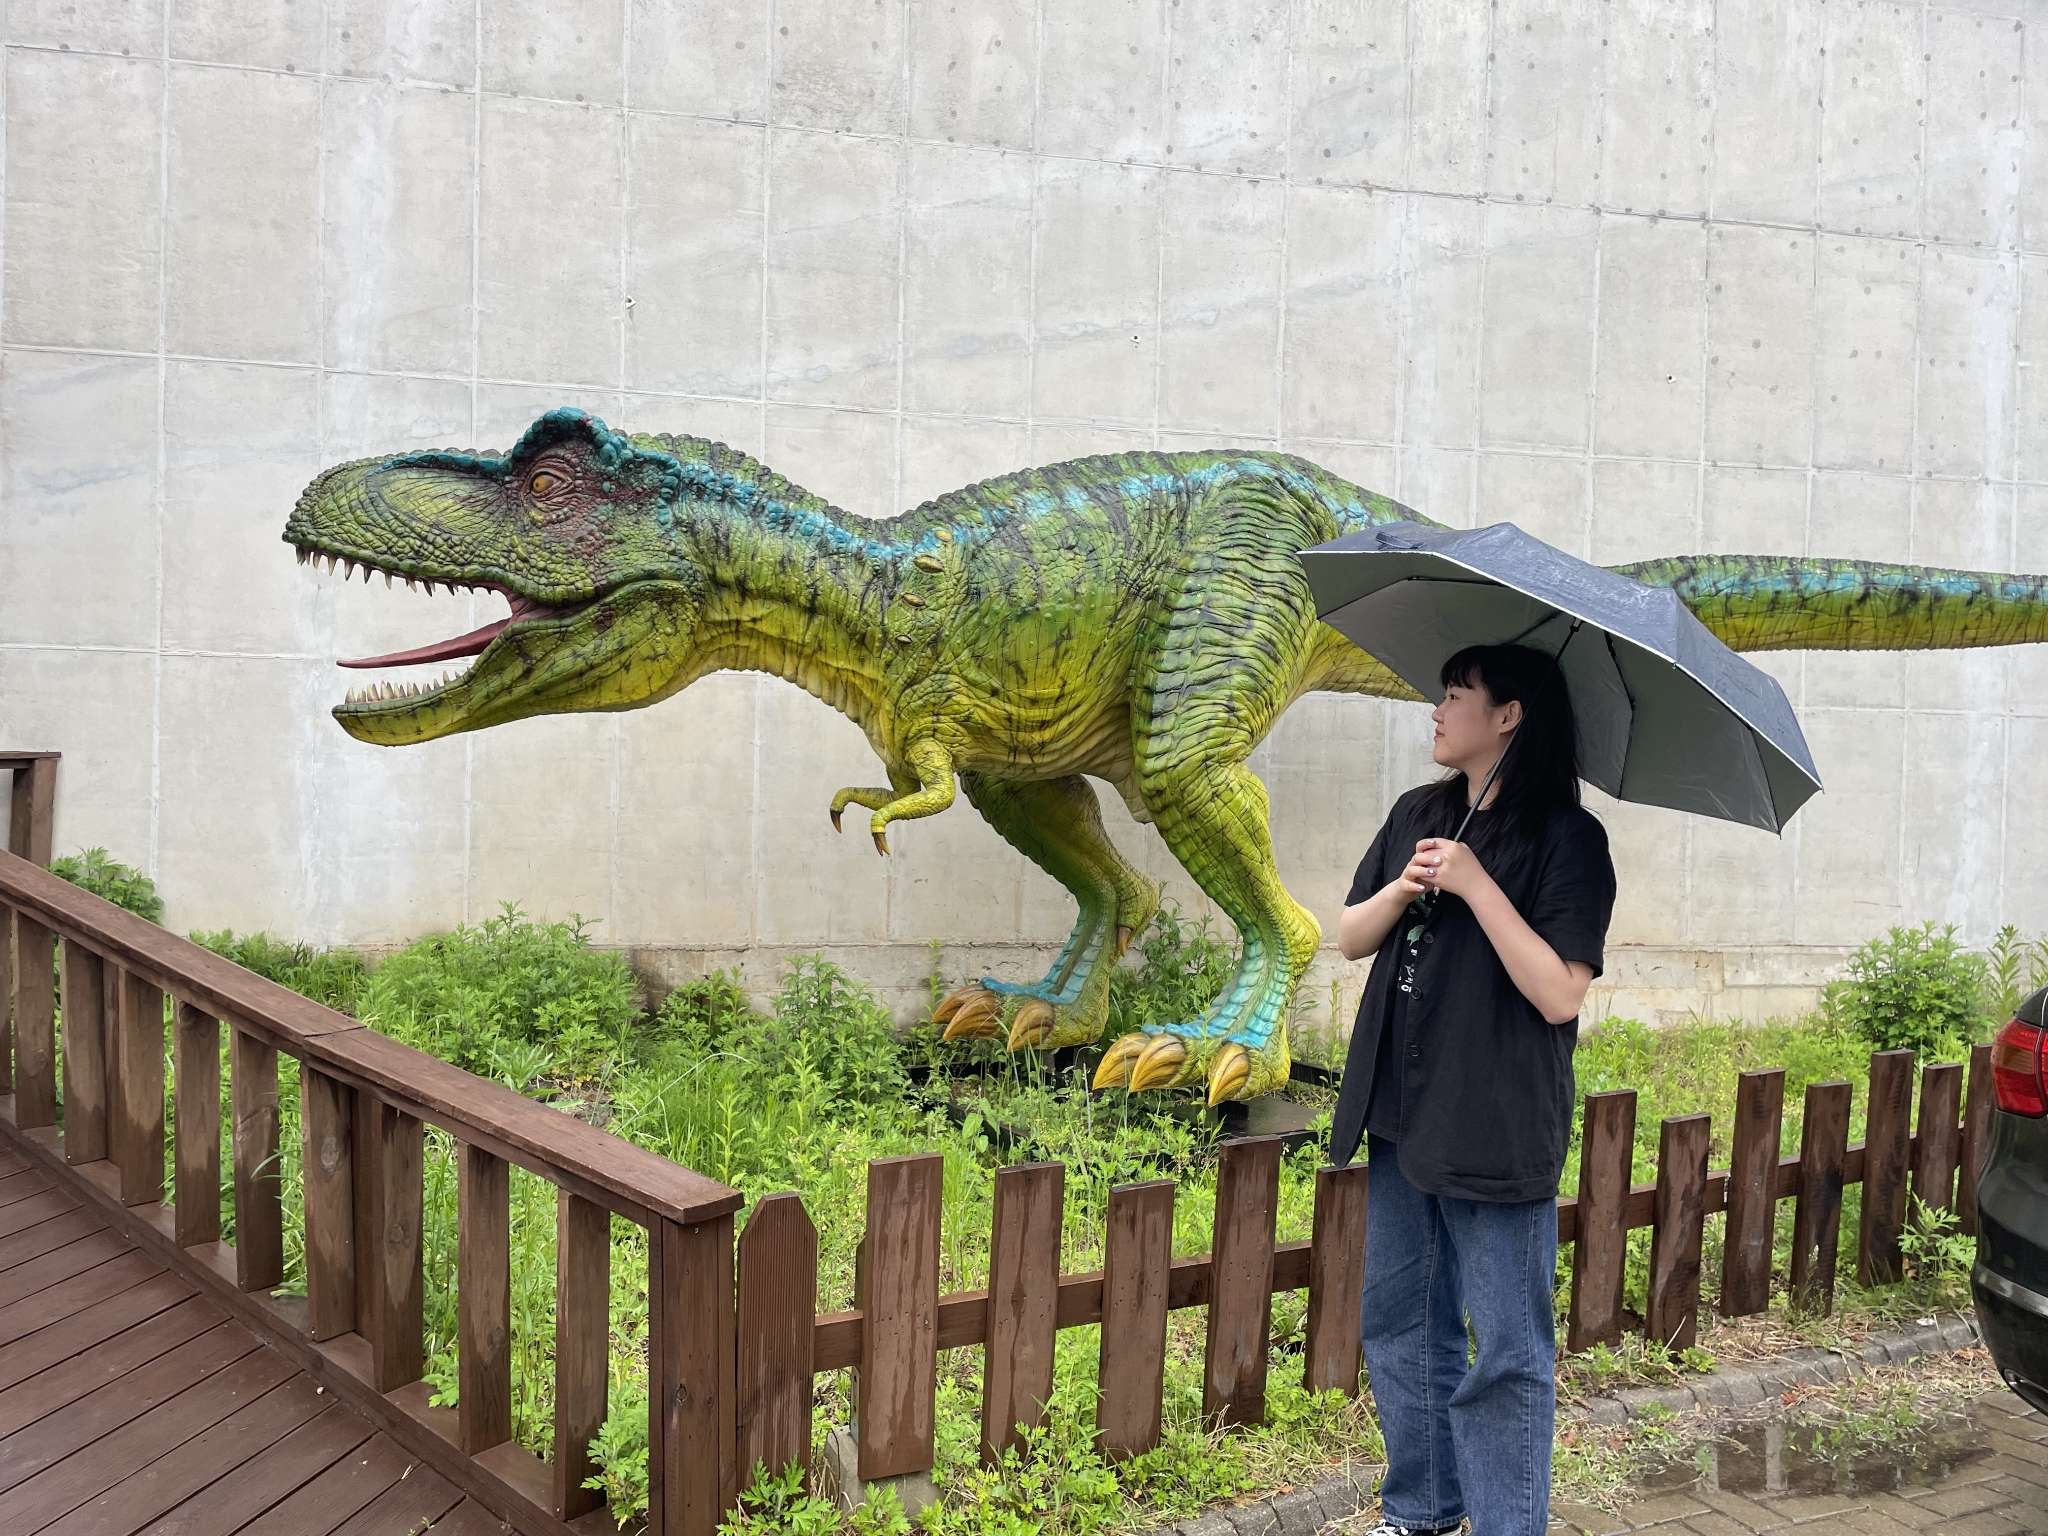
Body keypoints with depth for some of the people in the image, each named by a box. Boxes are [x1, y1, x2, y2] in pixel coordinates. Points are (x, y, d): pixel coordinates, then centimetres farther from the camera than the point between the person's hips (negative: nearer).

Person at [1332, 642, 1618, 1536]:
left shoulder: (1565, 837, -10)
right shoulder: (1417, 815, 9)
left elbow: (1560, 995, -17)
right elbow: (1349, 939, 9)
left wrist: (1475, 885, -22)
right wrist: (1402, 888, -10)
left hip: (1496, 1129, -7)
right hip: (1402, 1115, 7)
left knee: (1505, 1357, 2)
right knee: (1400, 1327, 17)